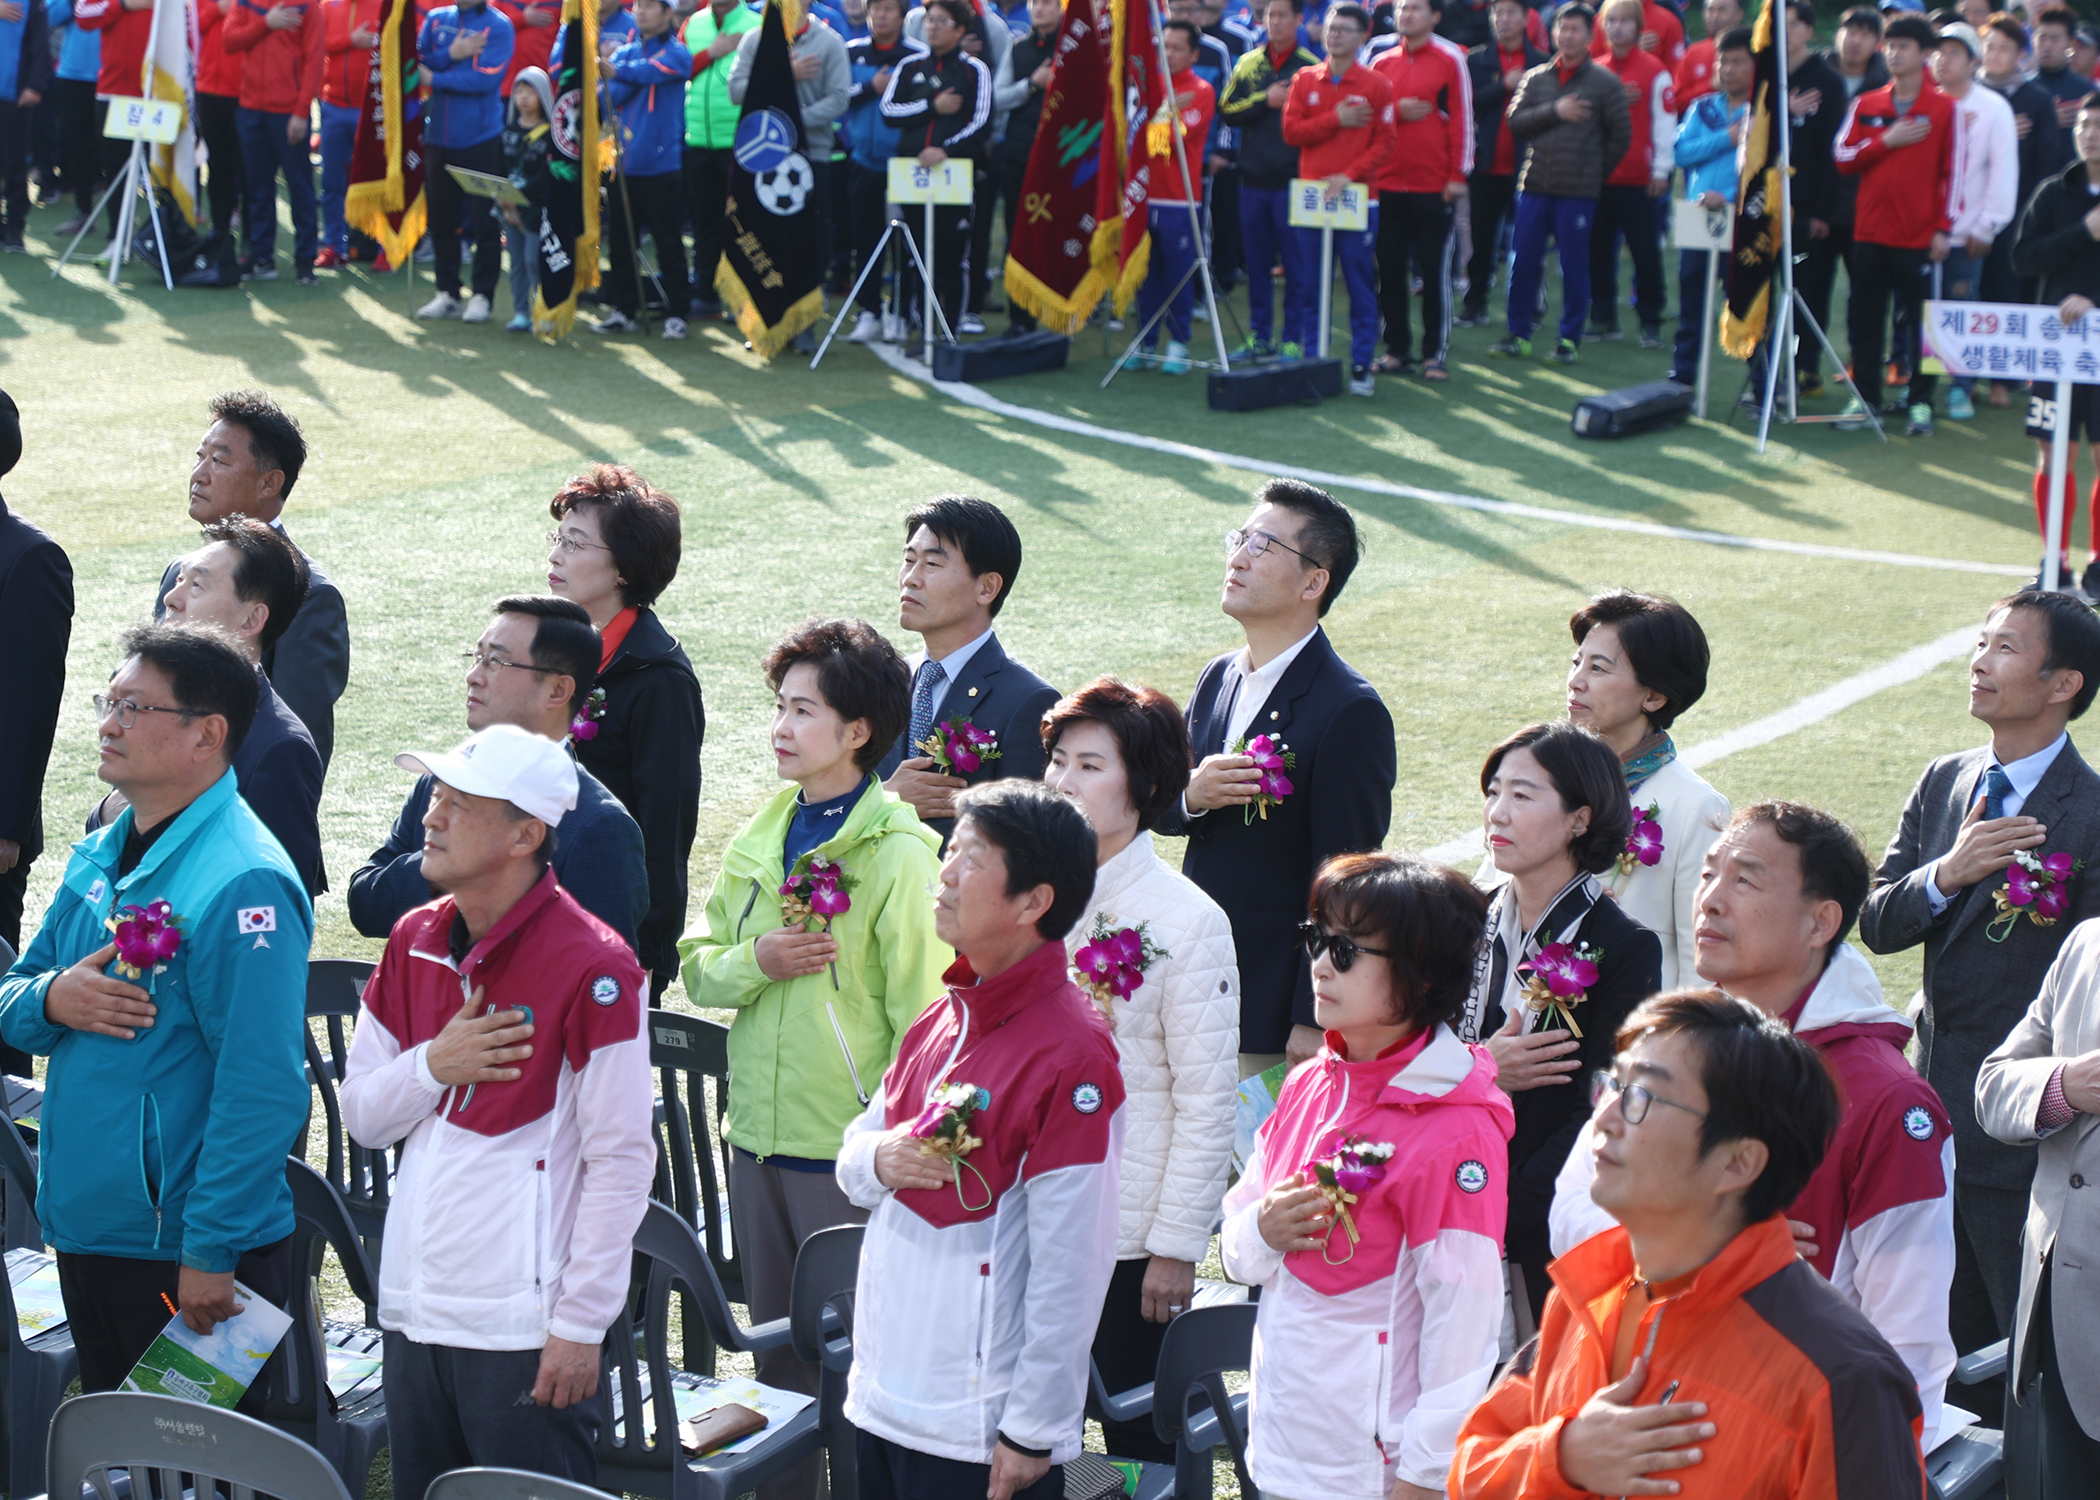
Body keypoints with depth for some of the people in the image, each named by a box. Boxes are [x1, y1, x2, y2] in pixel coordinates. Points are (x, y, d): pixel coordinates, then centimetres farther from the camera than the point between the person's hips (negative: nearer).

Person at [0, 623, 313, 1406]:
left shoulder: (243, 884, -19)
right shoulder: (99, 858, 9)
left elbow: (261, 1089, -22)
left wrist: (212, 1252, -23)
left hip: (194, 1251, -8)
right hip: (86, 1225, 8)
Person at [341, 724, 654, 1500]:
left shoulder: (591, 967, -13)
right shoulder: (414, 943, 9)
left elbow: (622, 1158, -12)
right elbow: (362, 1116, 12)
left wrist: (580, 1322, -14)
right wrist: (432, 1066, -9)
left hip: (526, 1333, -6)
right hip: (414, 1311, 7)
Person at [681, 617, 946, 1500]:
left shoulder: (898, 855, -12)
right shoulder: (760, 839, 8)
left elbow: (921, 1010, -12)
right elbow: (697, 966, 12)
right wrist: (757, 961, -10)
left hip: (850, 1146, -6)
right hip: (758, 1132, 6)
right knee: (778, 1353, 17)